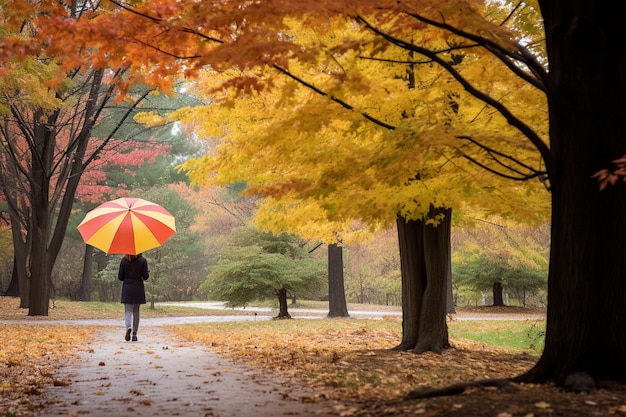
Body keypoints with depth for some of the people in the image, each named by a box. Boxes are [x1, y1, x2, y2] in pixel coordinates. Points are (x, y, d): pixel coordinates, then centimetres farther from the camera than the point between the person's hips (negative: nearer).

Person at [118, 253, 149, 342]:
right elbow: (145, 276, -6)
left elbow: (120, 277, -1)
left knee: (128, 311, 1)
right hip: (138, 289, 0)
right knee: (136, 312, 12)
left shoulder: (124, 260, -1)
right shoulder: (142, 260, -5)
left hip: (127, 289, 0)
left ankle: (128, 327, -27)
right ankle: (134, 334, 13)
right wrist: (148, 274, 16)